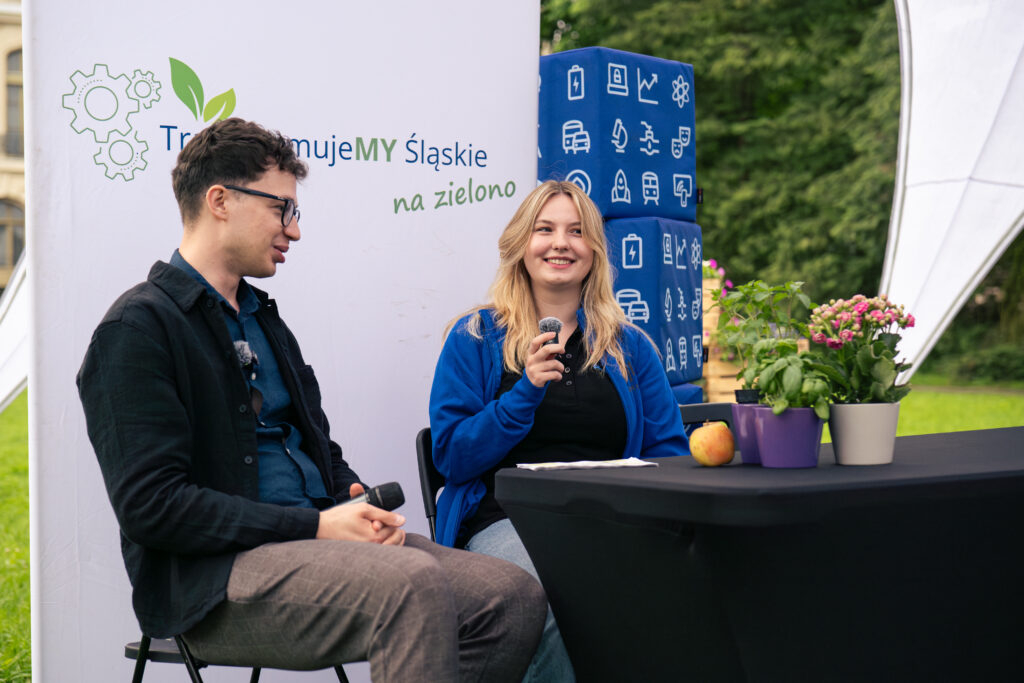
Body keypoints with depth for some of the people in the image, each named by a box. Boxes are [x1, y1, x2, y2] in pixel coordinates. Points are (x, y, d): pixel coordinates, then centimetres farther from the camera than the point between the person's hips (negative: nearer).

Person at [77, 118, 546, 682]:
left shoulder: (264, 318, 22)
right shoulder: (138, 328, -6)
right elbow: (150, 506, -15)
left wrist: (360, 504, 0)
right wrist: (315, 526, -18)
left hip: (313, 540, 8)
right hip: (208, 578, -8)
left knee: (516, 595, -12)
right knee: (412, 580, -34)